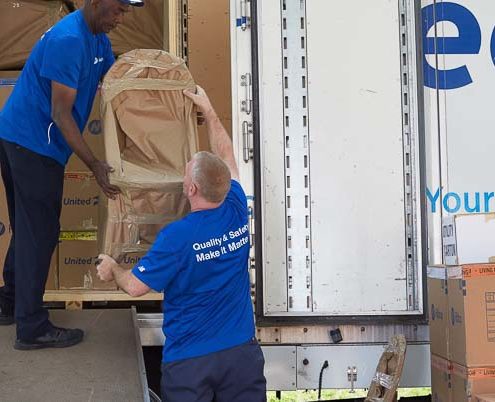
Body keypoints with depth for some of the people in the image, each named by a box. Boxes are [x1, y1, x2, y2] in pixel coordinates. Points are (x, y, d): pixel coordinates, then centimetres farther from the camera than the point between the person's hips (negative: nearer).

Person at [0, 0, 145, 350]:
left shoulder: (98, 40, 9)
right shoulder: (68, 40, -21)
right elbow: (61, 114, -22)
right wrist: (95, 165, -22)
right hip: (34, 144, -10)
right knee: (40, 233, -5)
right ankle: (32, 328, 3)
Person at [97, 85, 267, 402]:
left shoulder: (177, 236, -18)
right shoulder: (237, 212, -3)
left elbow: (136, 286, -8)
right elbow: (226, 156, 14)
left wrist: (112, 270, 14)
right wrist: (208, 109, 26)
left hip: (189, 359, -4)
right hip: (242, 352, 4)